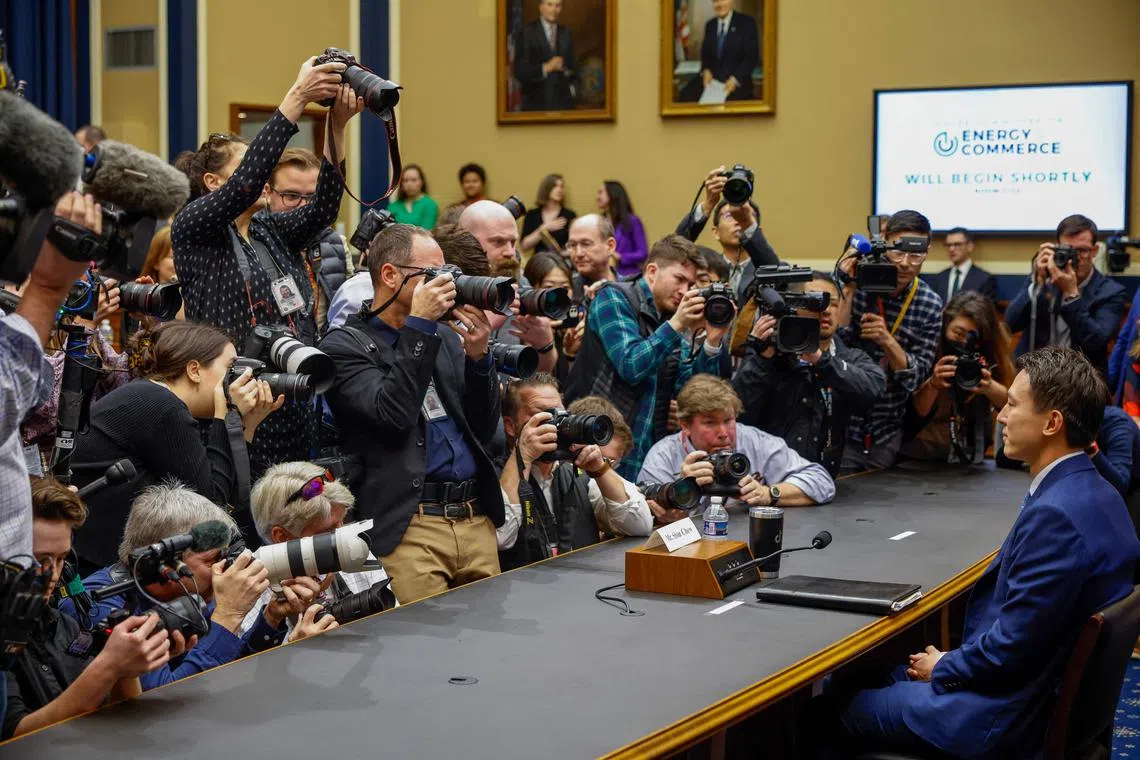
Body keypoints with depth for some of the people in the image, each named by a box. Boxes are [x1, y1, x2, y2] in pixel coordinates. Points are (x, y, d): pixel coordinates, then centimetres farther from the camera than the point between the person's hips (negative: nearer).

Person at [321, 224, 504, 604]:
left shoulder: (446, 338, 17)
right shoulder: (345, 344, 0)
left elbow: (484, 431, 13)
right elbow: (393, 415, -17)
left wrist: (478, 355, -1)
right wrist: (418, 324, -13)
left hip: (477, 518, 6)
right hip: (408, 526, -6)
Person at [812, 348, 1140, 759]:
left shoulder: (1054, 515, -28)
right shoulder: (1094, 492, 4)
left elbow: (1011, 645, -25)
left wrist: (943, 668, -7)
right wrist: (952, 662, 7)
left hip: (1005, 716, -9)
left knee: (832, 707, 7)